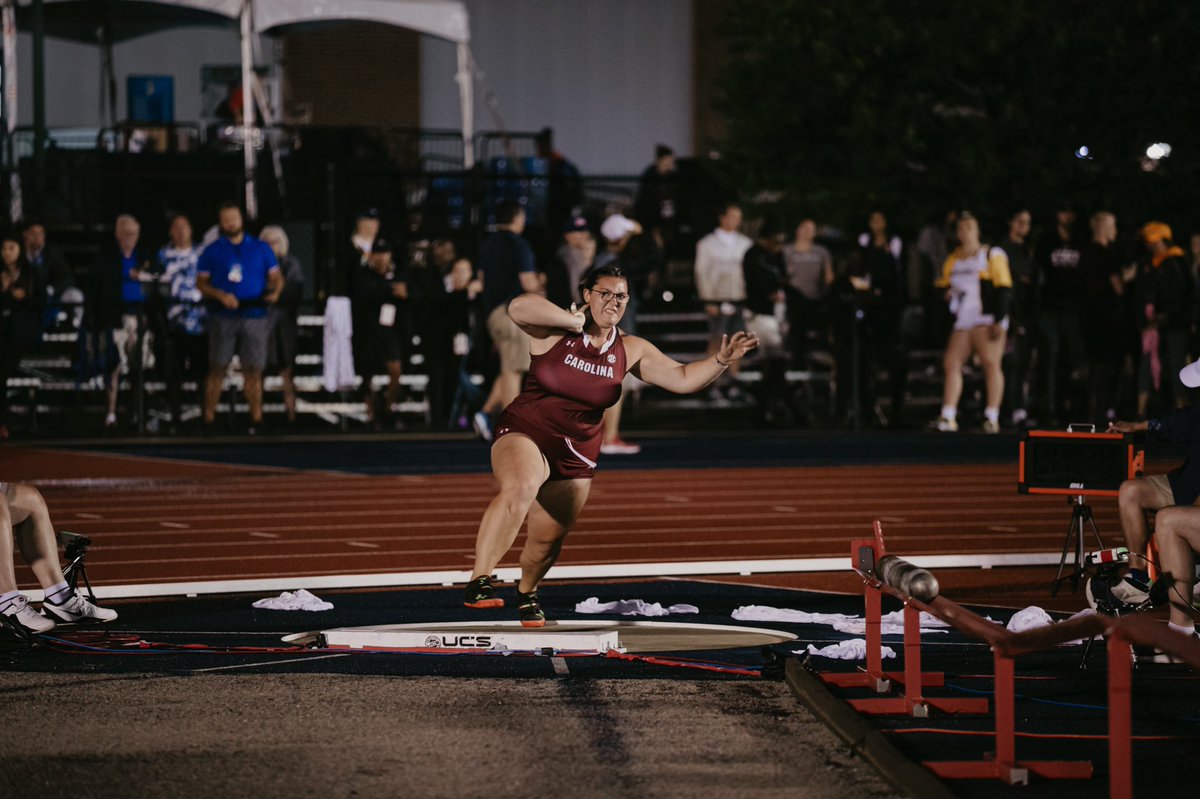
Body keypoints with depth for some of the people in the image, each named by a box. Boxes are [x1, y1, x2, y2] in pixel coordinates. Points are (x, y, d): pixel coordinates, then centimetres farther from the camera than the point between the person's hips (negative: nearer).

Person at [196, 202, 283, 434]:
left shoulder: (260, 249, 11)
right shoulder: (212, 251, 9)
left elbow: (276, 276, 14)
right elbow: (201, 283, 7)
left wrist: (275, 291, -9)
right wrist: (221, 296, -10)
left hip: (255, 317, 1)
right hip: (224, 317, -1)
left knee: (253, 370, 0)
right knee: (217, 369, -4)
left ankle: (256, 419, 5)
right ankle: (208, 419, -1)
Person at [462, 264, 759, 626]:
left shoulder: (630, 351, 2)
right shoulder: (556, 331, -11)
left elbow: (683, 379, 4)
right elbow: (519, 307, -31)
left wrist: (721, 360, -11)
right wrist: (575, 322, -23)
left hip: (575, 456, 5)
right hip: (524, 434, -5)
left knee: (548, 539, 12)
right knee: (521, 487, -37)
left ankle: (527, 593, 46)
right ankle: (479, 582, -34)